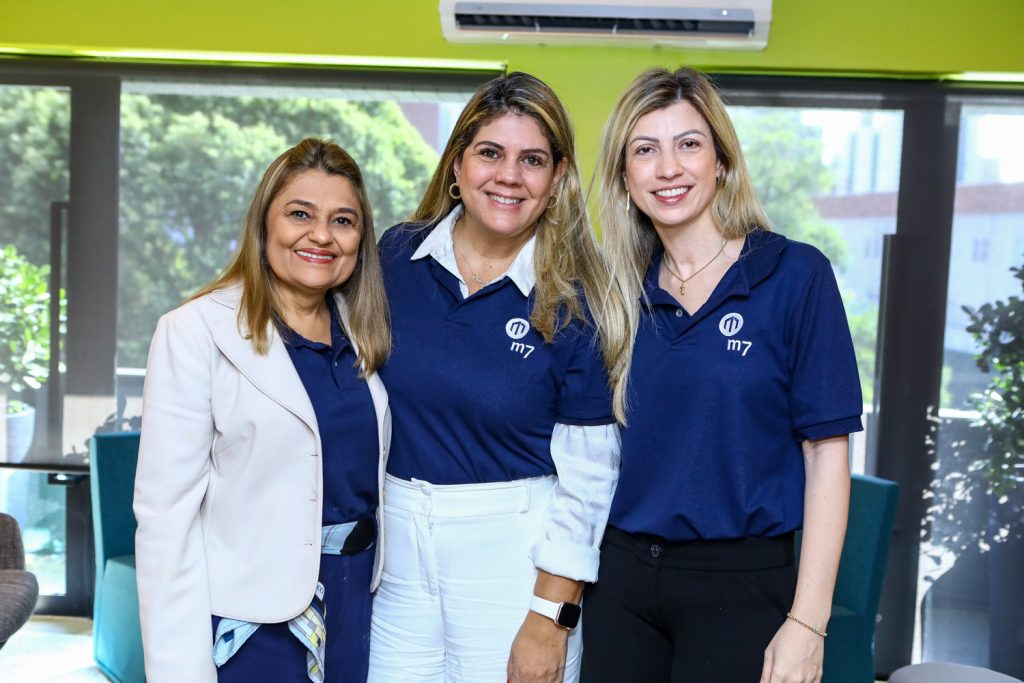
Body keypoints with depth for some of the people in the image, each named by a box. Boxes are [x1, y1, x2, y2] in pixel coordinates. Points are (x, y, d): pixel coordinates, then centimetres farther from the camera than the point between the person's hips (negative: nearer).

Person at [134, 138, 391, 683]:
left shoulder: (363, 333, 5)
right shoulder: (194, 332, -12)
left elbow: (371, 471, 10)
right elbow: (167, 512, -15)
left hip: (356, 598, 5)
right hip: (249, 621, -5)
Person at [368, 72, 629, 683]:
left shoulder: (573, 299, -10)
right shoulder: (397, 257, 0)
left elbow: (587, 472, -9)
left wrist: (552, 618, -10)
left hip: (516, 552, -3)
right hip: (398, 543, 4)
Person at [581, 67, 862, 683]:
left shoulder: (795, 274, -7)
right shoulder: (621, 289, 4)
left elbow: (826, 450, -9)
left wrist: (808, 621, -13)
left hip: (742, 584, -3)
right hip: (621, 576, 4)